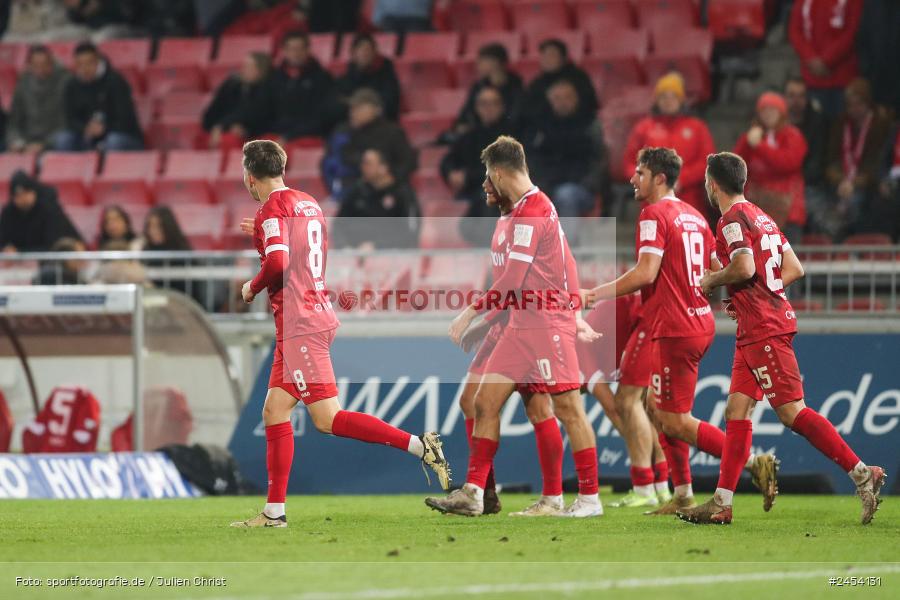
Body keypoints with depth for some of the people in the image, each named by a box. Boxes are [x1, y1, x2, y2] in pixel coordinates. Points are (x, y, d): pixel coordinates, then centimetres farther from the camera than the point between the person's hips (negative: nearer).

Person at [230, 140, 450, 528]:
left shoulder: (273, 208, -11)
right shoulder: (308, 204, 16)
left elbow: (278, 263, -24)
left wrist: (252, 288, -5)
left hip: (299, 325, -10)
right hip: (317, 316, 10)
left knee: (327, 419, -10)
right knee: (274, 411, 8)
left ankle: (419, 446, -15)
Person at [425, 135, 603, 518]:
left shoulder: (530, 212, -15)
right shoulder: (533, 207, 16)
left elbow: (512, 281, -19)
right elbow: (566, 266, 21)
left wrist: (472, 313, -14)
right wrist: (573, 312, 21)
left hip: (547, 325, -10)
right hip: (522, 325, 10)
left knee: (568, 408, -3)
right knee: (485, 402, 4)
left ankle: (589, 498, 2)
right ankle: (472, 494, 3)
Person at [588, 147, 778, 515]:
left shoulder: (654, 215, -12)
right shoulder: (694, 216, 15)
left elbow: (645, 274, -21)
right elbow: (718, 272, 20)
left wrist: (596, 294, -13)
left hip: (674, 331, -10)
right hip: (700, 324, 10)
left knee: (675, 421, -6)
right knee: (663, 411, 16)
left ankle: (754, 463, -11)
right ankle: (683, 495, 15)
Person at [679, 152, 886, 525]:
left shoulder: (733, 219, -10)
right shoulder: (761, 217, 18)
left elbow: (744, 268, -24)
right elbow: (794, 269, 17)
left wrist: (712, 281, -6)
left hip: (764, 330, -10)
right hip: (754, 331, 10)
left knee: (792, 412, -11)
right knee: (736, 410, 7)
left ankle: (862, 474, -13)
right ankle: (722, 503, 7)